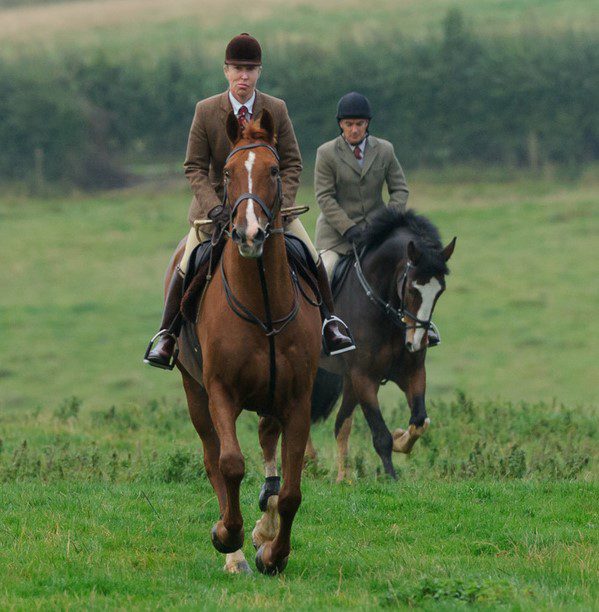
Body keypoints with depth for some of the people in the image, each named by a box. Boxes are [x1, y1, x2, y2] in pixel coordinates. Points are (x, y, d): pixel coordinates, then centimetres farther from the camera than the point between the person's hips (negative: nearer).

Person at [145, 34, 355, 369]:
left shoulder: (277, 110, -6)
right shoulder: (206, 111, -9)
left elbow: (292, 162, -1)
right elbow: (195, 167, -7)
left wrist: (282, 203, -17)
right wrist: (213, 206, -22)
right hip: (219, 200, -1)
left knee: (312, 258, -8)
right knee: (187, 267, -14)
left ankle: (329, 321, 13)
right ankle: (166, 335, 1)